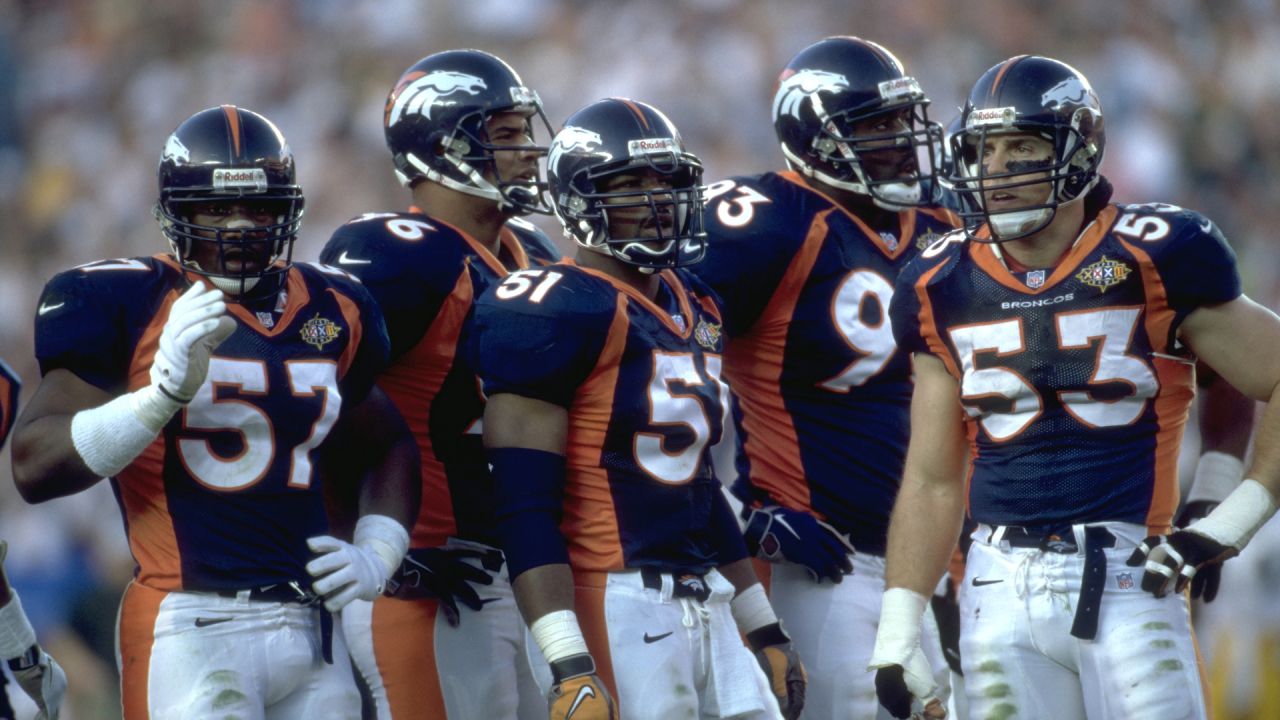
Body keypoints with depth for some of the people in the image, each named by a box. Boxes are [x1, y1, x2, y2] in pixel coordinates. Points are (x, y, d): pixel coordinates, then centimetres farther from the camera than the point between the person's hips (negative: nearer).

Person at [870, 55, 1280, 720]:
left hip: (1126, 582, -4)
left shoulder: (1150, 264, -5)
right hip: (1003, 589, 4)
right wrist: (898, 627, 8)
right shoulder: (945, 290, 8)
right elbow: (933, 480, 14)